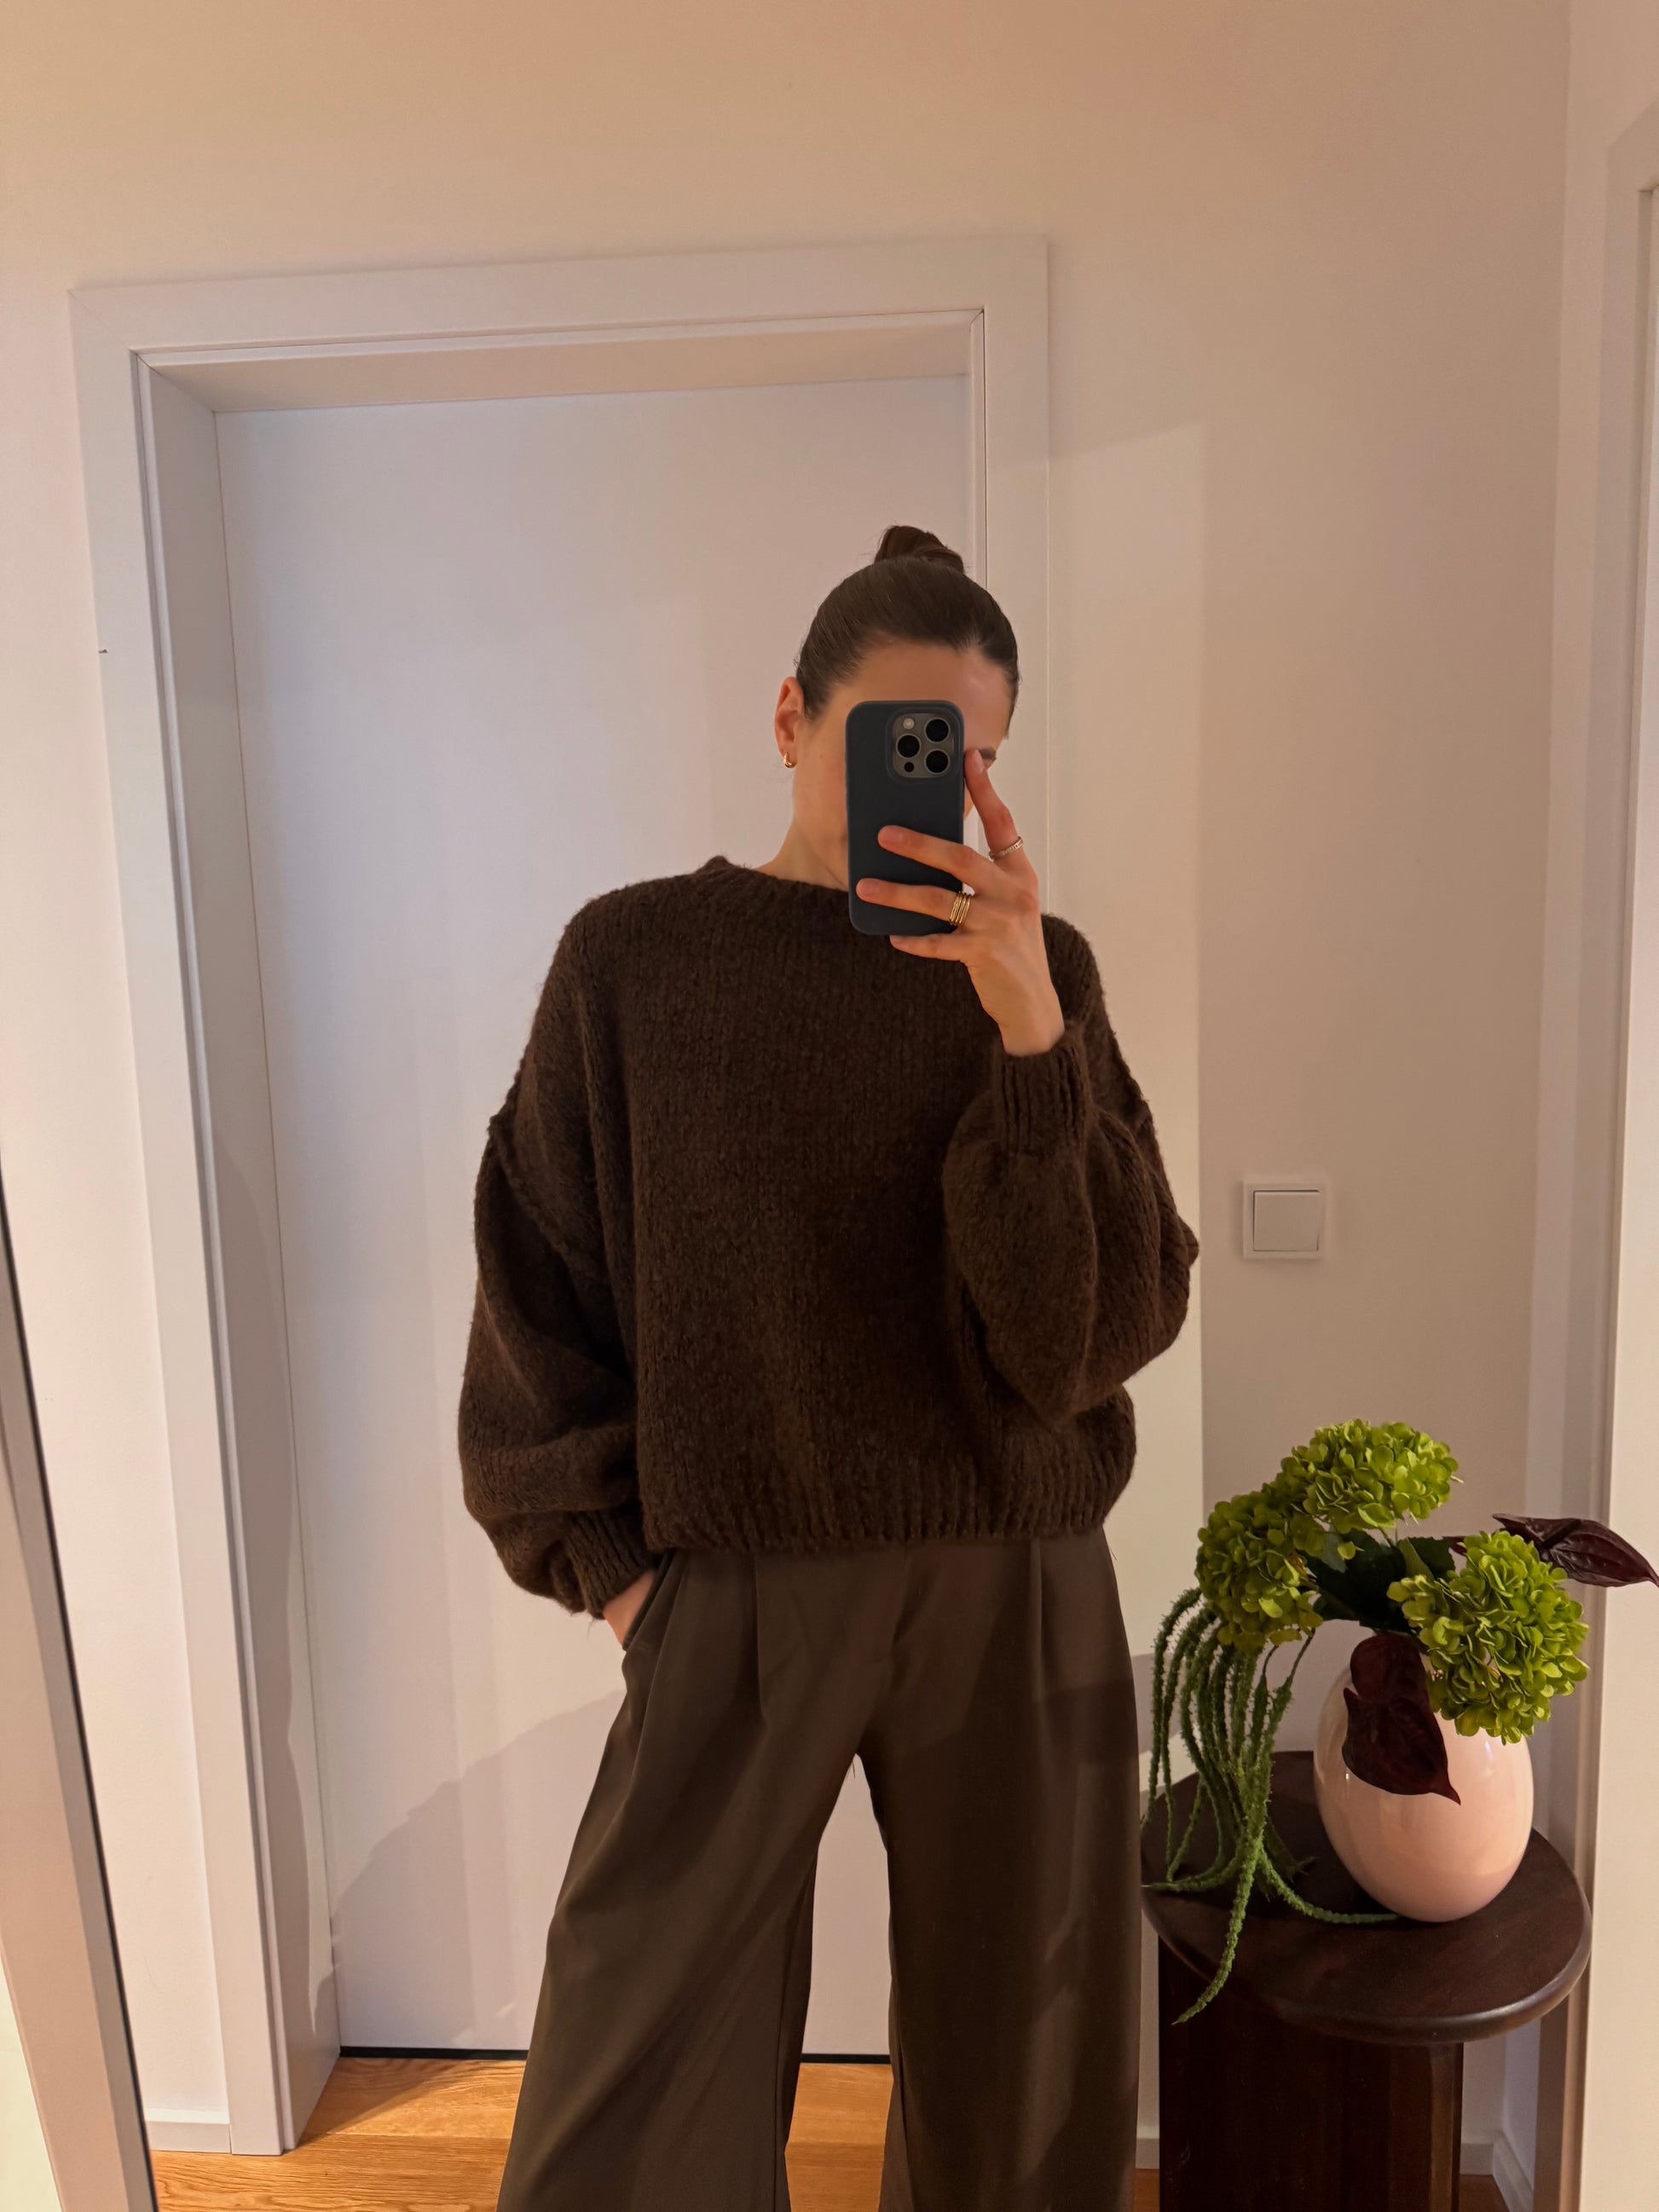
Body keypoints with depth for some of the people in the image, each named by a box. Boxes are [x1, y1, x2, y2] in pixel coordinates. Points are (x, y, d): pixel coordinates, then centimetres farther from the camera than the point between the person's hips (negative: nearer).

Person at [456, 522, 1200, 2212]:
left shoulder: (1037, 966, -1)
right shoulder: (634, 955, -3)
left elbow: (1107, 1321, -10)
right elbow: (538, 1297, 3)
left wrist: (1032, 1026, -22)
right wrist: (605, 1555, -2)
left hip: (1015, 1590, 2)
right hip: (732, 1591, -1)